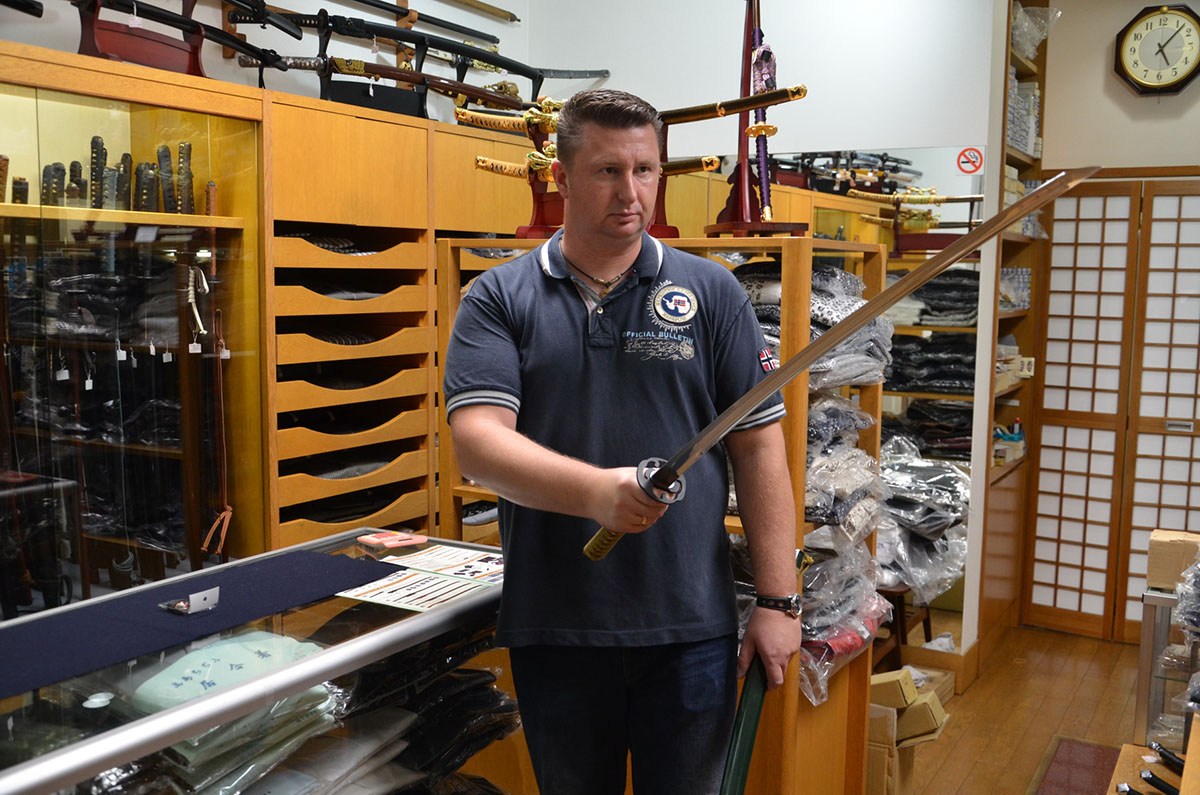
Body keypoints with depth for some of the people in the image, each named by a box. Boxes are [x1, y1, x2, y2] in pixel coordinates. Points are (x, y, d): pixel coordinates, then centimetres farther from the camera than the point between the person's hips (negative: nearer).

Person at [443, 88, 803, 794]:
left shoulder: (712, 292, 2)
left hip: (691, 627, 0)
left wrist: (778, 601, -4)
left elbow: (760, 447, 0)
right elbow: (477, 440, -12)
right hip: (552, 627, 0)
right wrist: (597, 490, -29)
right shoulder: (499, 299, 1)